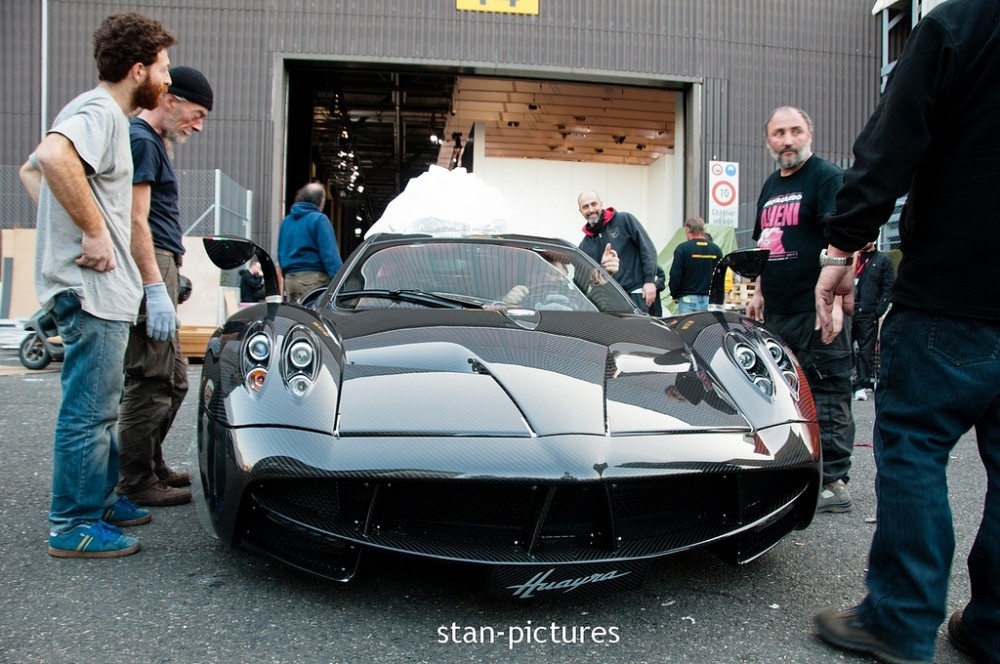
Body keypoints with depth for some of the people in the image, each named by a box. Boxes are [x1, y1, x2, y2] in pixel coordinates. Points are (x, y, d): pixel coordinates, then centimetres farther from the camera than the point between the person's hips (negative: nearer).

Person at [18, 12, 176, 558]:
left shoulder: (95, 112, 18)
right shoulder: (100, 112, -13)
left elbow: (30, 171, 27)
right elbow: (52, 156, -34)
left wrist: (70, 228, 15)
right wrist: (94, 231, -25)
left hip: (96, 290, 11)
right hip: (93, 289, -11)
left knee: (99, 408, 19)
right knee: (89, 412, -3)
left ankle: (100, 501, 31)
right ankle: (73, 528, 7)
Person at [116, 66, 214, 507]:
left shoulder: (154, 142, 23)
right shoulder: (140, 140, -8)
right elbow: (136, 221, -17)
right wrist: (157, 288, -21)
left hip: (159, 269, 11)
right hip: (149, 270, -11)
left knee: (174, 380, 14)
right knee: (151, 383, -7)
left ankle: (153, 465, 25)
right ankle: (137, 483, 2)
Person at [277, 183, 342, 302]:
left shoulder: (286, 221, 17)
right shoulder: (319, 219, -7)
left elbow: (281, 253, 23)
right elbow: (330, 254, -15)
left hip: (289, 278, 7)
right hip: (313, 276, -7)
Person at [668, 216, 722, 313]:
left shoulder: (682, 248, -6)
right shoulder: (716, 249, 7)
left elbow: (675, 276, -7)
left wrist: (675, 295, 7)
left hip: (688, 298, -4)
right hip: (710, 300, 4)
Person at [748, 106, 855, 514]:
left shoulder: (826, 177, -5)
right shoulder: (770, 186, 19)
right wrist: (759, 293, 20)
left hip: (815, 311, -8)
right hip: (777, 311, 8)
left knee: (826, 395, -5)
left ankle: (834, 483, 0)